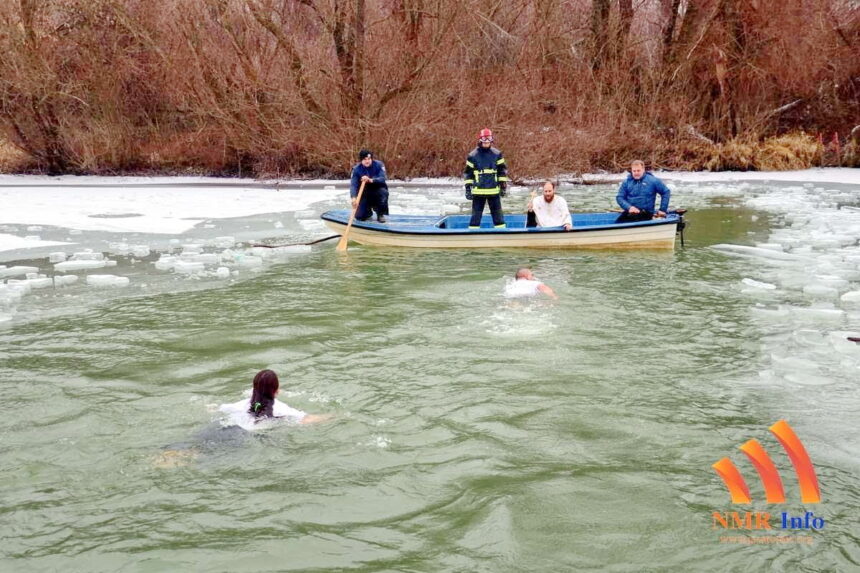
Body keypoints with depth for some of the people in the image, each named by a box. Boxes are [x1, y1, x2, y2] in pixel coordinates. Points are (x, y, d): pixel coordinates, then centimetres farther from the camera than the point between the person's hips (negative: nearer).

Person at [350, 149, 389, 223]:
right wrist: (354, 197, -43)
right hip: (364, 195, 0)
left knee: (383, 192, -35)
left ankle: (380, 214, -9)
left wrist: (371, 180, -47)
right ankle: (368, 212, 25)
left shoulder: (378, 165, -14)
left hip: (377, 190, 0)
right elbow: (353, 185, -24)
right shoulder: (356, 169, -13)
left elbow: (382, 178, -28)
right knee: (360, 217, -14)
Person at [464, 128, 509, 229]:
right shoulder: (473, 155, 0)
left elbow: (502, 171, 9)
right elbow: (468, 173, 4)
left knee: (498, 214, 6)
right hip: (478, 191, -1)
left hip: (494, 191, 1)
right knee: (476, 215, 1)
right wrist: (468, 188, 0)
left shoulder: (497, 154, 4)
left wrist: (503, 186, 5)